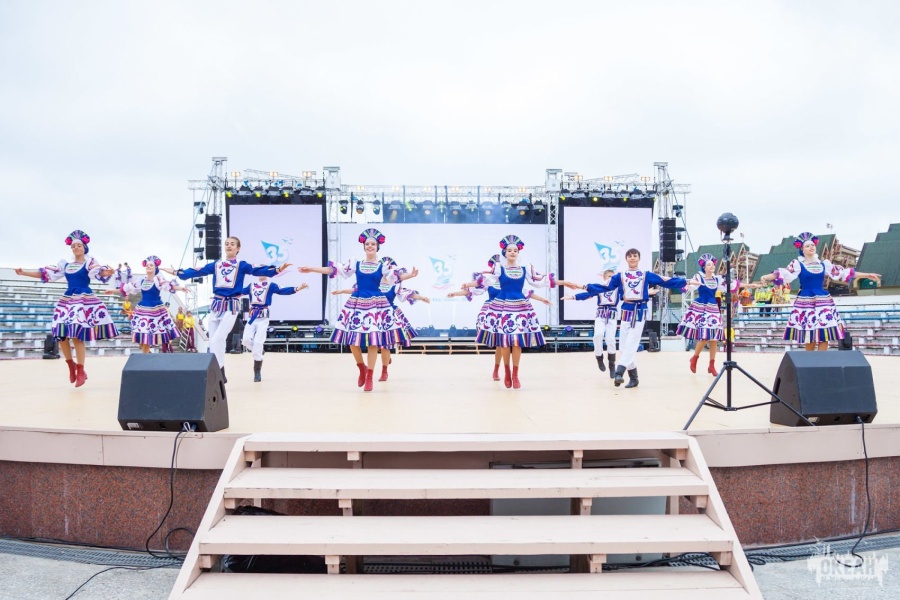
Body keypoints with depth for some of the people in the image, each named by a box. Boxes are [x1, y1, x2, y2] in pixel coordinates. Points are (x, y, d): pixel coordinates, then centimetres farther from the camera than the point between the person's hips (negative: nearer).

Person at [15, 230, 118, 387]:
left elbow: (98, 273, -20)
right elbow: (46, 273, 16)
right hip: (67, 300, 5)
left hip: (85, 300, -5)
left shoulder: (90, 262, -1)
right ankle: (71, 365, 20)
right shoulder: (65, 263, 13)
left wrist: (107, 272, -43)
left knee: (77, 335, -11)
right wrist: (24, 272, 10)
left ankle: (80, 371, 0)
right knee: (61, 334, -1)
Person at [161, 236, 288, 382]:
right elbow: (196, 271, 15)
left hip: (231, 307, -5)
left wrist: (277, 269, -28)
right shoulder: (215, 265, 11)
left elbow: (258, 271, -13)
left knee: (217, 340, -16)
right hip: (216, 305, 5)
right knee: (213, 341, 6)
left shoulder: (241, 265, 0)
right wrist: (176, 272, 15)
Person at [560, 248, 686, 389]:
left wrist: (686, 282, -3)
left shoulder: (646, 275, 7)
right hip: (626, 312, 3)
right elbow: (603, 287, 5)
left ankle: (619, 372, -23)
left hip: (640, 312, -2)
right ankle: (633, 377, 9)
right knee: (624, 346, 0)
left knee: (630, 344, -13)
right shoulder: (620, 276, 10)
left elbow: (667, 282, 5)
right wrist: (583, 287, -3)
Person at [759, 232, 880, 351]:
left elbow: (843, 273, 13)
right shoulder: (797, 264, -1)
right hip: (805, 302, -3)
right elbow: (785, 273, -16)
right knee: (808, 337, 0)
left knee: (824, 335, -2)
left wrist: (867, 275, 12)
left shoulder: (824, 264, 10)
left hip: (823, 302, 3)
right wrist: (767, 277, -35)